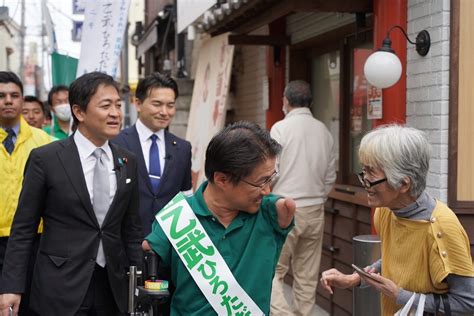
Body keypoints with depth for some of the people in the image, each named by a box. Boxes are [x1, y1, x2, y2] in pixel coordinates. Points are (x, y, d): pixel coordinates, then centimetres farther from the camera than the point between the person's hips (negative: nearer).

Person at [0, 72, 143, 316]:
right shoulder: (45, 158, -7)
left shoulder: (128, 162, 5)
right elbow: (23, 229, -5)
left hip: (113, 286, 4)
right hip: (61, 289, -4)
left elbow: (131, 229, 10)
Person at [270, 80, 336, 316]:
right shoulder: (324, 131, 6)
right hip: (315, 210, 5)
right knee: (308, 276, 12)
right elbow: (330, 177, 11)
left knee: (272, 271, 1)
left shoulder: (281, 128, -9)